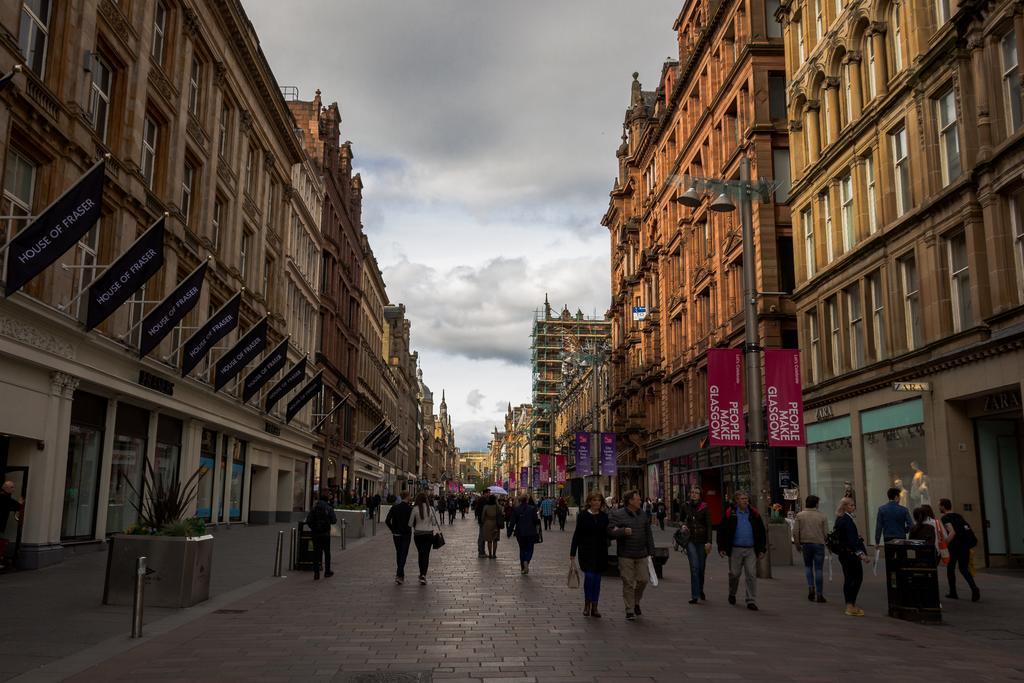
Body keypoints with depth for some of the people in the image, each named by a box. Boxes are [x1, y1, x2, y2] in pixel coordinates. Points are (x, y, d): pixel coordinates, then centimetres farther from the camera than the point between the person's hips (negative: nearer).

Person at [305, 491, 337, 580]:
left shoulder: (314, 508, 1)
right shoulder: (329, 508, -7)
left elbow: (308, 520, -1)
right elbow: (334, 521, -9)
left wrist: (312, 528, 12)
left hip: (315, 533, 2)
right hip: (325, 533, -2)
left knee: (316, 553, 4)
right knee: (327, 553, 13)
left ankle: (316, 573, -3)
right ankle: (327, 572, 21)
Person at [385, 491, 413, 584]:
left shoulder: (394, 508, -2)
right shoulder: (410, 508, -11)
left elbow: (387, 521, -7)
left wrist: (393, 530, 3)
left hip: (396, 534, 3)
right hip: (406, 534, -3)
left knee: (398, 553, 17)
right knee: (404, 554, -2)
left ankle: (401, 574, 25)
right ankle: (399, 575, -15)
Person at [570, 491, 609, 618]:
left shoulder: (605, 517, 6)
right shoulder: (583, 517, -2)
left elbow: (607, 534, 10)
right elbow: (577, 535, 0)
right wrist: (572, 553, -2)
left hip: (600, 552, 3)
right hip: (587, 552, -3)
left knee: (597, 579, 7)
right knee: (589, 576, -13)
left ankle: (594, 608, 16)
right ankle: (587, 604, 4)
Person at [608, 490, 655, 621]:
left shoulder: (643, 515, 10)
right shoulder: (617, 514, -6)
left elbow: (648, 534, 13)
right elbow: (610, 531, -13)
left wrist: (651, 551, 10)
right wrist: (623, 531, -26)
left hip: (641, 555, 4)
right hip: (625, 555, -4)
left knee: (642, 580, 5)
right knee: (628, 583, 0)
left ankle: (636, 603, 30)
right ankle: (630, 610, 10)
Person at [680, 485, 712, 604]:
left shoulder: (704, 508, -5)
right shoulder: (684, 506, 2)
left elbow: (709, 525, -8)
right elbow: (681, 520, 18)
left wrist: (709, 542, -17)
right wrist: (683, 525, -5)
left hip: (702, 540, 0)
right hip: (690, 540, 0)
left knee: (701, 567, 10)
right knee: (694, 567, -12)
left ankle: (700, 590, 34)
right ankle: (695, 595, -10)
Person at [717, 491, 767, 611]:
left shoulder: (754, 513, 6)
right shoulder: (730, 513, -1)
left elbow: (762, 532, 12)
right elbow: (722, 531, 2)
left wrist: (762, 549, 8)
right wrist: (721, 548, -3)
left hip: (751, 550, 1)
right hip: (735, 549, -1)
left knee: (752, 575, -4)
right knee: (734, 574, 7)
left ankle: (751, 601, 2)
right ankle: (732, 594, 33)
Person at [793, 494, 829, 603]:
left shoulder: (800, 515, 0)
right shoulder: (822, 516, -2)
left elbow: (795, 532, -2)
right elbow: (826, 533, -2)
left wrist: (797, 544, 8)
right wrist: (827, 543, 14)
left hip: (805, 543, 1)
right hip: (819, 543, -1)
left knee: (808, 566, 19)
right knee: (818, 569, 4)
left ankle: (810, 587, 1)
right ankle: (819, 594, 5)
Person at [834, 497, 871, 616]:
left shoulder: (840, 519, 13)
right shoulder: (847, 520, -17)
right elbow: (851, 539, -23)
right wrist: (860, 553, -26)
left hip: (843, 553, 10)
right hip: (850, 553, -10)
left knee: (848, 578, 13)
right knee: (857, 577, -5)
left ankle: (850, 606, 18)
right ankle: (851, 606, -5)